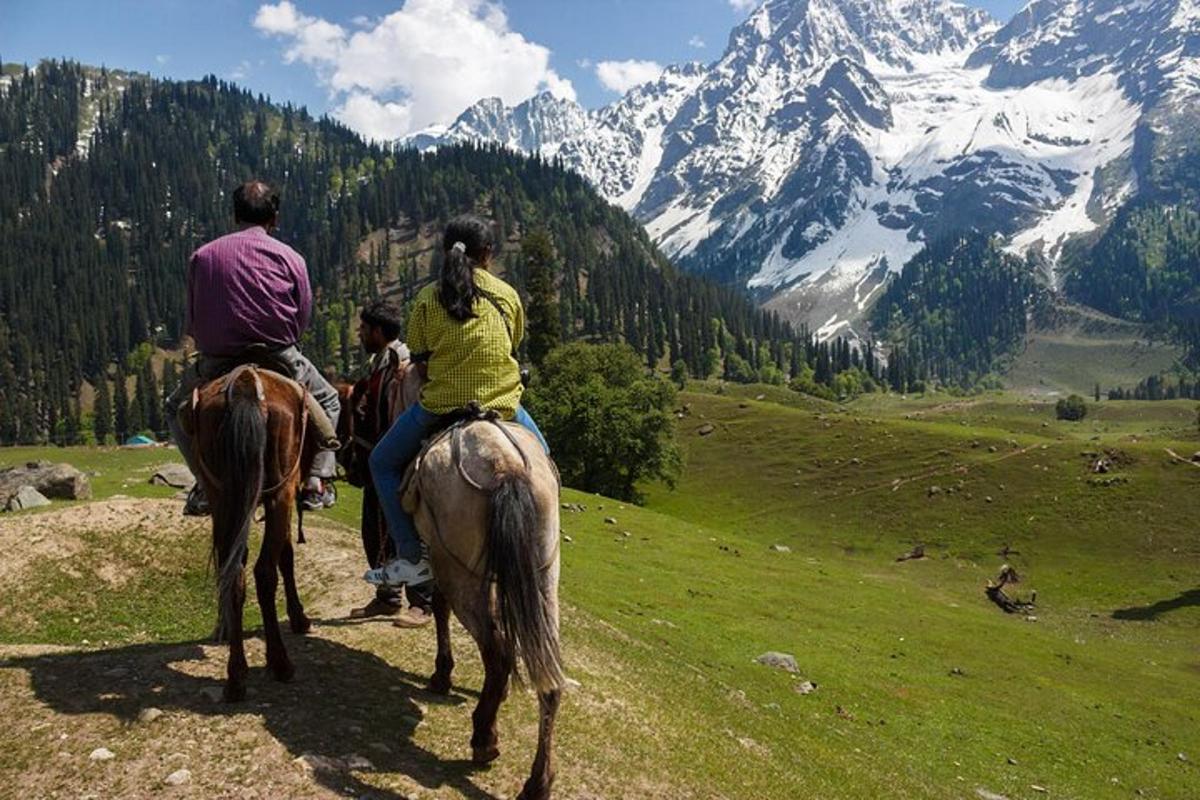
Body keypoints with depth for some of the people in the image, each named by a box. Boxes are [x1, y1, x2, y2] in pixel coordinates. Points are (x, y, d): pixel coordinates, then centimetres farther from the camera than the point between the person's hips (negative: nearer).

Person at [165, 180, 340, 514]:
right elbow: (303, 319, 2)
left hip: (216, 362, 1)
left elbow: (191, 323, 7)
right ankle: (317, 482, 10)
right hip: (279, 358, -1)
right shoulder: (291, 258, -1)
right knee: (327, 400, 25)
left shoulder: (201, 256, 4)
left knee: (177, 407, 29)